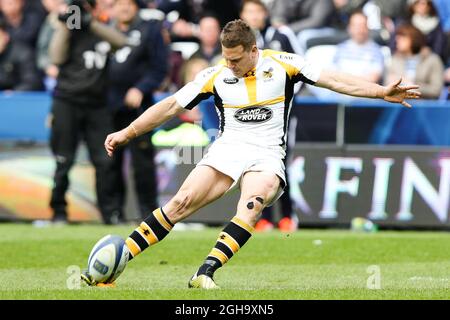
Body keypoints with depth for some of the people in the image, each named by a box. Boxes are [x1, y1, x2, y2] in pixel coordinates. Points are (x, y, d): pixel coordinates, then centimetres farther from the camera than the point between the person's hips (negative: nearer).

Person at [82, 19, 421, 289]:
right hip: (226, 151, 1)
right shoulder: (216, 76, 1)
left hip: (267, 156, -1)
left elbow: (332, 80, -2)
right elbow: (171, 105, 6)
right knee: (182, 201, -17)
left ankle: (206, 271, -42)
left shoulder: (283, 64, -2)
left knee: (251, 205, -33)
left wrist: (382, 92, -10)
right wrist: (126, 133, 5)